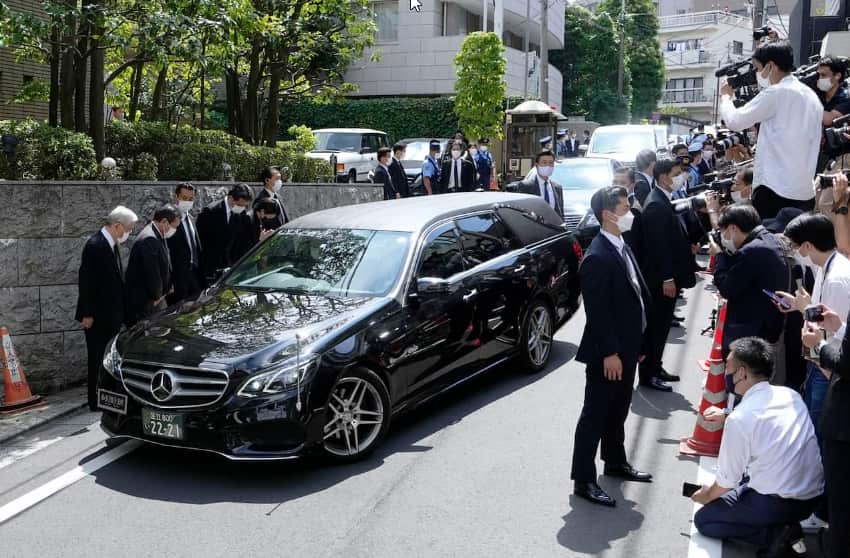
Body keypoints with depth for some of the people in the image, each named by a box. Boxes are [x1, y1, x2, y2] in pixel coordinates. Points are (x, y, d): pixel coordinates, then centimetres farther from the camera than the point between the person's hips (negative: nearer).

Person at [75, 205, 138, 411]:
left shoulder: (112, 244, 10)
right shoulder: (95, 245, -16)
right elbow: (86, 280, -17)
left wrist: (120, 311, 14)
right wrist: (87, 314, -17)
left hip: (111, 314, 8)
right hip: (98, 316, -8)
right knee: (98, 359, 0)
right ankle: (96, 401, 8)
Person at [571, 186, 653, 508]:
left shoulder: (622, 247, 9)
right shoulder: (597, 257, -21)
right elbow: (597, 312, -22)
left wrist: (637, 343, 15)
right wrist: (609, 353, -21)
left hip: (625, 348, 9)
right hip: (607, 353, -9)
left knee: (618, 410, 22)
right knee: (595, 414, 0)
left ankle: (615, 462, 39)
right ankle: (583, 480, 9)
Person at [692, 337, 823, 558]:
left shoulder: (739, 419, -20)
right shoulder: (790, 395, -1)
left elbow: (727, 480, -8)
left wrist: (706, 496, 12)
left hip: (780, 504, -7)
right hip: (815, 494, 7)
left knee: (704, 520, 8)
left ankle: (775, 533, -5)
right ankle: (783, 524, 10)